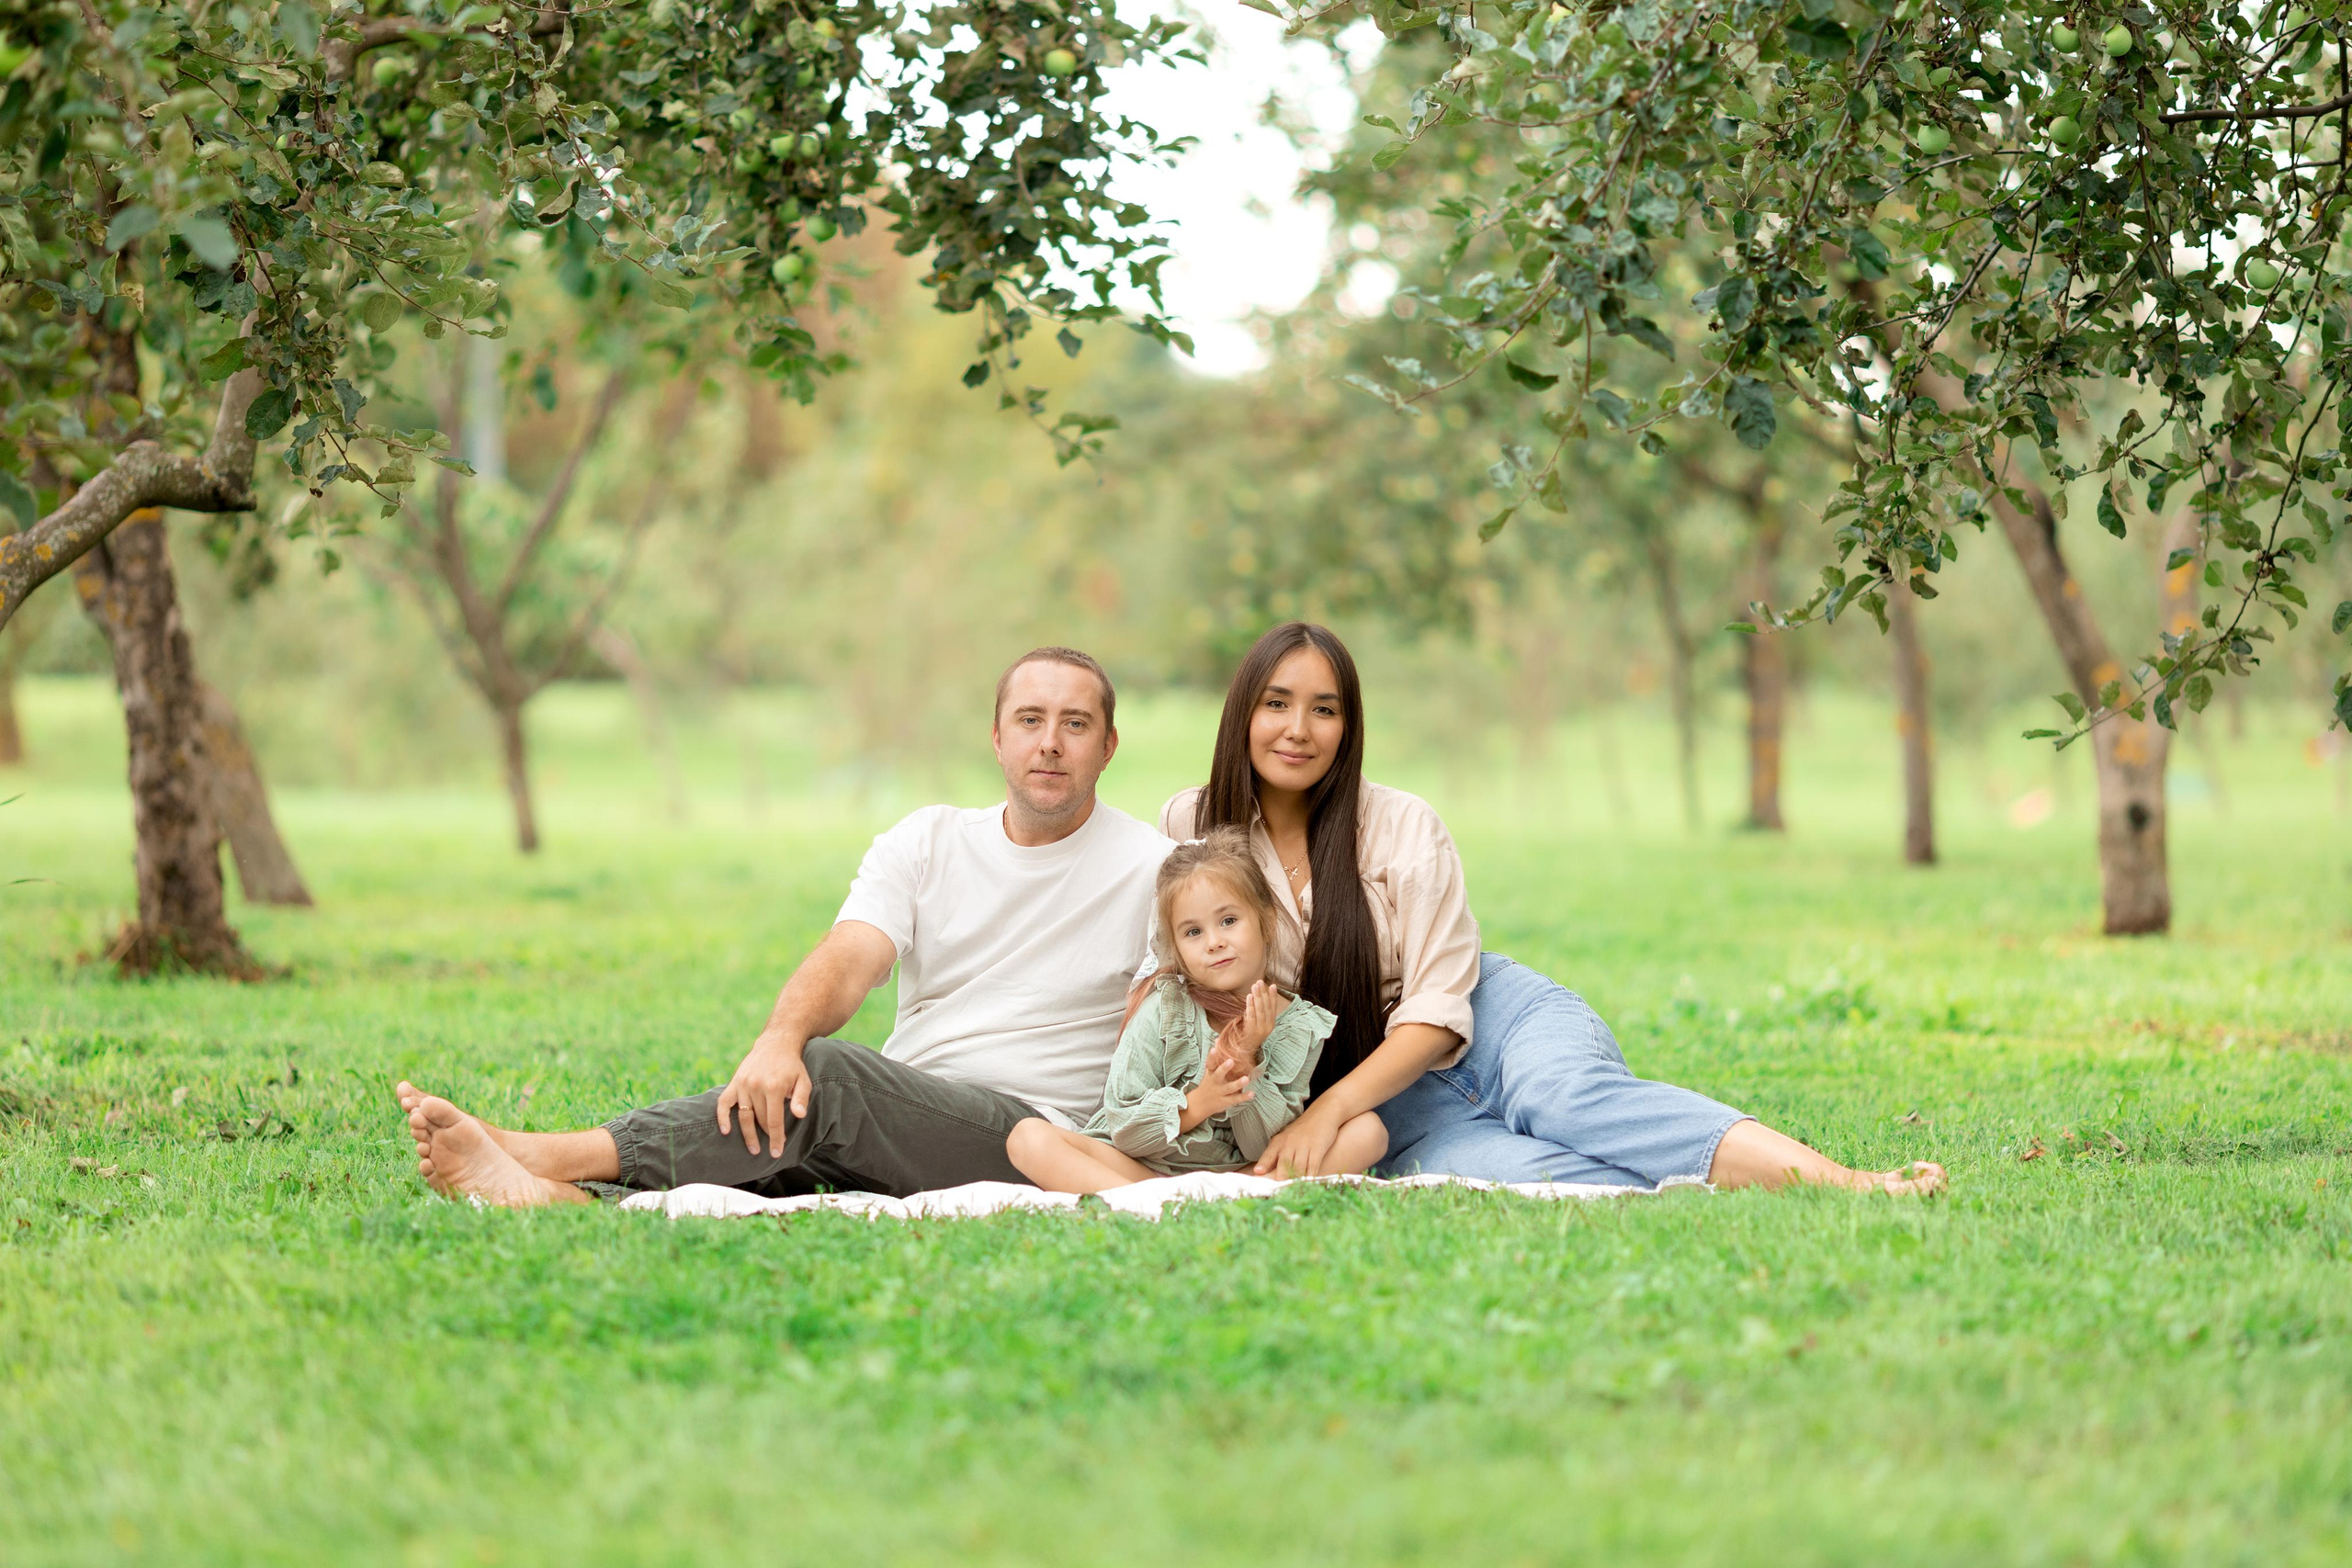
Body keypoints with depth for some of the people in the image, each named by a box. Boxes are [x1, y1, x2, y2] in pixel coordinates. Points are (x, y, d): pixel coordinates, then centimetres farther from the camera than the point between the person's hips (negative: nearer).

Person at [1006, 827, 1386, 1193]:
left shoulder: (1302, 1028, -2)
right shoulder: (1163, 1007, -6)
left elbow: (1270, 1150, -6)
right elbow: (1122, 1129, -8)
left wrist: (1248, 1066, -19)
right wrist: (1196, 1104, -24)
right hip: (1142, 1169, -1)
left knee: (1368, 1130, -15)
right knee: (1029, 1138, -23)